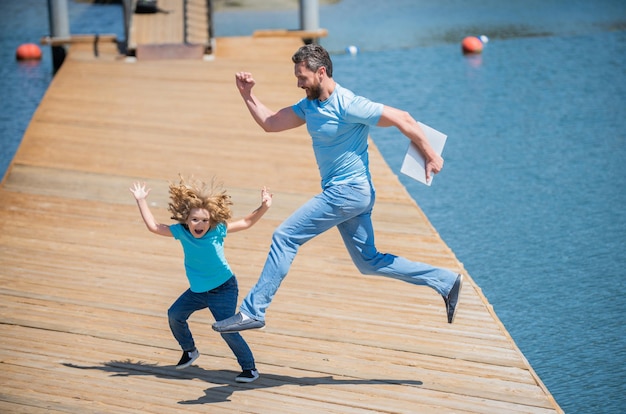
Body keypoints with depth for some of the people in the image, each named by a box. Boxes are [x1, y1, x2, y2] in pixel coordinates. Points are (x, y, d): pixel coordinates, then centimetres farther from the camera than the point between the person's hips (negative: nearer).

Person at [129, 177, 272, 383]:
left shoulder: (218, 230, -17)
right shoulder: (181, 231, -9)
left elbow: (246, 222, -9)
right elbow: (153, 226, -2)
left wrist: (263, 207, -22)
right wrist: (141, 201, -3)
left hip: (223, 288, -5)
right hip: (197, 290, 6)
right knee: (175, 314, 10)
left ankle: (250, 368, -3)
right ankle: (189, 350, 36)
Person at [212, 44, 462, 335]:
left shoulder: (347, 106, -18)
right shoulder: (308, 106, 9)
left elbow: (402, 120, -16)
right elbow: (270, 123, 14)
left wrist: (430, 156, -11)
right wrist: (247, 95, 1)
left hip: (347, 192, -10)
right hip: (347, 193, 10)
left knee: (284, 237, -9)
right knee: (368, 262, 15)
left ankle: (253, 311, -4)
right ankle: (445, 281, 20)